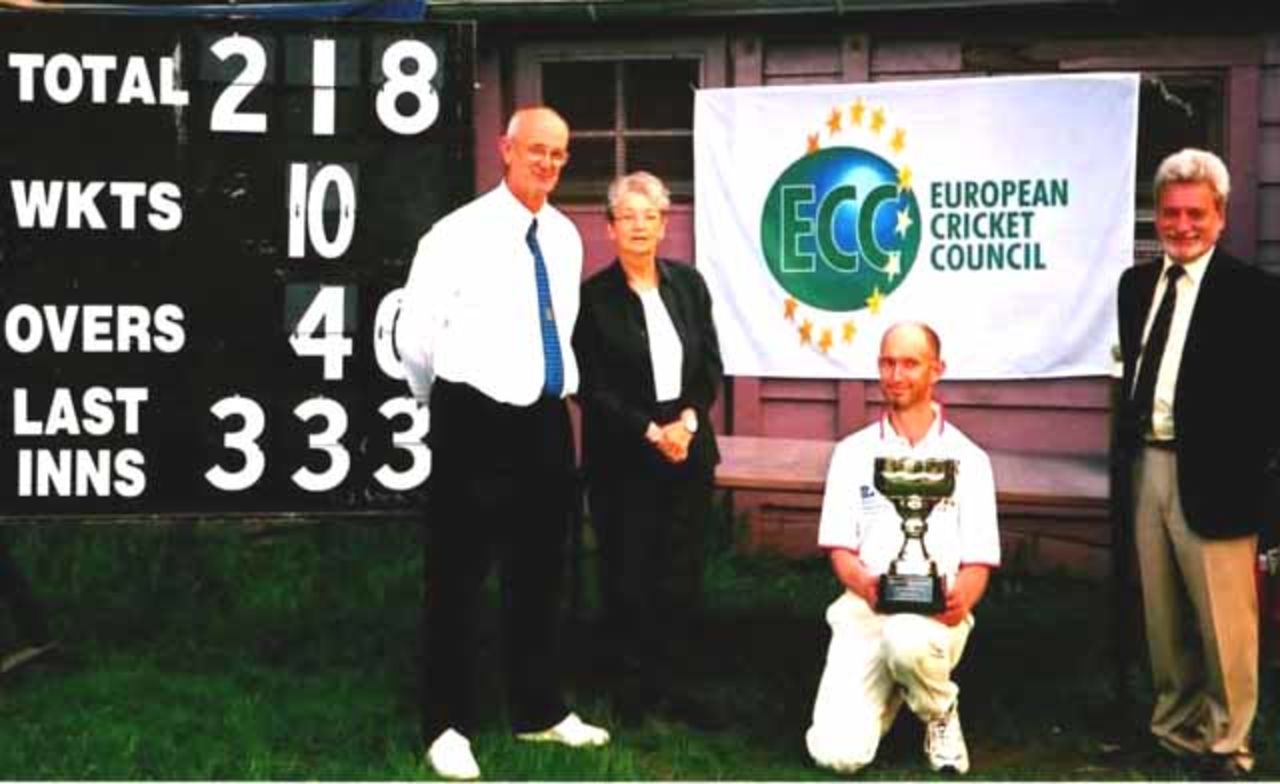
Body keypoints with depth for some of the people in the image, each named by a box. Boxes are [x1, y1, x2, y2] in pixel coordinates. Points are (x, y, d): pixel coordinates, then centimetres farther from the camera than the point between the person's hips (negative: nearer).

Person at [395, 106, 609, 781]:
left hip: (547, 421, 7)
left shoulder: (565, 237, 10)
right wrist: (449, 403, 7)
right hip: (476, 422, -6)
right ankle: (447, 726, 11)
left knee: (540, 572, 15)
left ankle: (539, 712, 29)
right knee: (458, 576, 0)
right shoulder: (460, 234, -10)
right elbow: (413, 334, -6)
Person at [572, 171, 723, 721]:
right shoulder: (593, 296, -5)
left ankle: (668, 685, 17)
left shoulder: (689, 284, 7)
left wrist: (688, 420, -9)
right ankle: (630, 695, 14)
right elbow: (593, 388, -7)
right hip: (623, 459, -3)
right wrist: (652, 432, -13)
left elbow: (711, 366, 7)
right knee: (628, 578, 2)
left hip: (689, 451, 4)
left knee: (682, 577, 5)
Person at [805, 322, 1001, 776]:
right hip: (865, 610, 1)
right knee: (838, 752, -18)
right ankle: (890, 695, 18)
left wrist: (961, 598, -21)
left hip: (937, 614, -1)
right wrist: (865, 584, -19)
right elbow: (839, 549, 5)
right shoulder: (853, 453, 9)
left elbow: (979, 564, 3)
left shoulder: (967, 458, 5)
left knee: (908, 642, -40)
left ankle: (940, 713, -2)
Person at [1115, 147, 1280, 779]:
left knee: (1223, 622, 3)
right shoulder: (1136, 283, 10)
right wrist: (1127, 444, 8)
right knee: (1162, 617, 17)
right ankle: (1175, 730, 31)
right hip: (1147, 466, 6)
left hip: (1209, 474, -6)